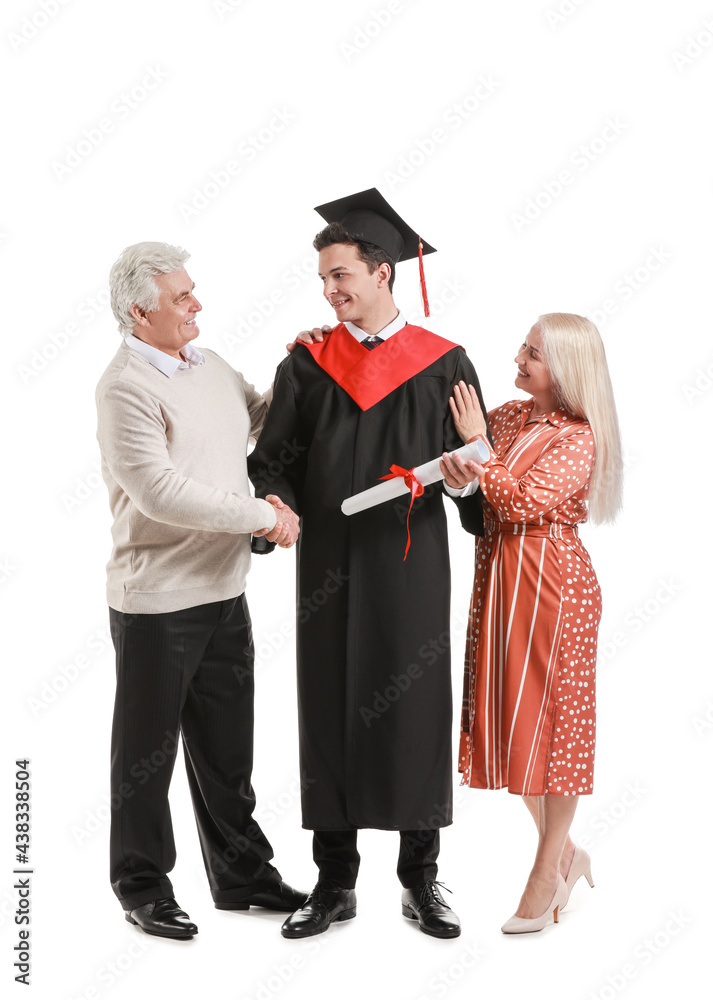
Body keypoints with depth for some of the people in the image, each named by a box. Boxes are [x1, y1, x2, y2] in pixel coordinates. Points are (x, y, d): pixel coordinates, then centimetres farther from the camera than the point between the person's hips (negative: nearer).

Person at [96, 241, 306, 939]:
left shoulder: (209, 365, 10)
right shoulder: (126, 388, -16)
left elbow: (261, 416, 29)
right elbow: (161, 494, -23)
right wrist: (262, 514, -18)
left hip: (224, 590, 8)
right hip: (157, 600, -8)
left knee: (226, 745, 18)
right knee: (148, 750, 8)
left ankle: (241, 873, 32)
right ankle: (143, 885, 24)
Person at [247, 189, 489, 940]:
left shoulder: (443, 365, 1)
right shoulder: (308, 364, 6)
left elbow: (476, 471, 1)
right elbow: (275, 459, 2)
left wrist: (464, 482, -22)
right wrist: (276, 502, -19)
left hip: (412, 567, -1)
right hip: (329, 566, 2)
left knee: (415, 714, 4)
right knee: (330, 713, 5)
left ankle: (420, 883, 18)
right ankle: (335, 884, 18)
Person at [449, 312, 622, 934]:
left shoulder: (580, 438, -13)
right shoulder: (510, 416, 9)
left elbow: (521, 502, -21)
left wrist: (477, 442, -14)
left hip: (553, 581, -7)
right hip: (499, 576, 8)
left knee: (554, 719, 2)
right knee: (511, 716, 11)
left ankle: (549, 872, 16)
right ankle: (566, 854, 27)